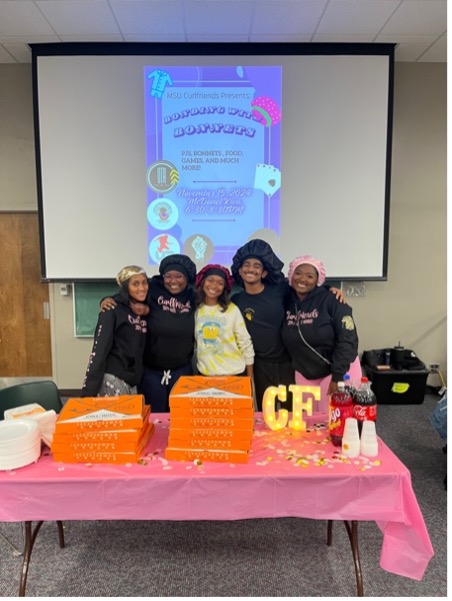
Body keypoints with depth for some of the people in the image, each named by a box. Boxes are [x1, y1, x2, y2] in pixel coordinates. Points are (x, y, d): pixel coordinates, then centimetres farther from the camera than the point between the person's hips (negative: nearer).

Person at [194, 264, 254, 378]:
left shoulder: (232, 309, -7)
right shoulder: (195, 309, -2)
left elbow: (245, 344, -3)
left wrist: (250, 377, -2)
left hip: (235, 374, -1)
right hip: (205, 374, 2)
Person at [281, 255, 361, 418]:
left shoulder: (331, 300, -17)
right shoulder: (287, 302, -2)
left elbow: (348, 340, -19)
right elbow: (288, 340, 6)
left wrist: (338, 376, -21)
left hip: (338, 370, -4)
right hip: (304, 373, 5)